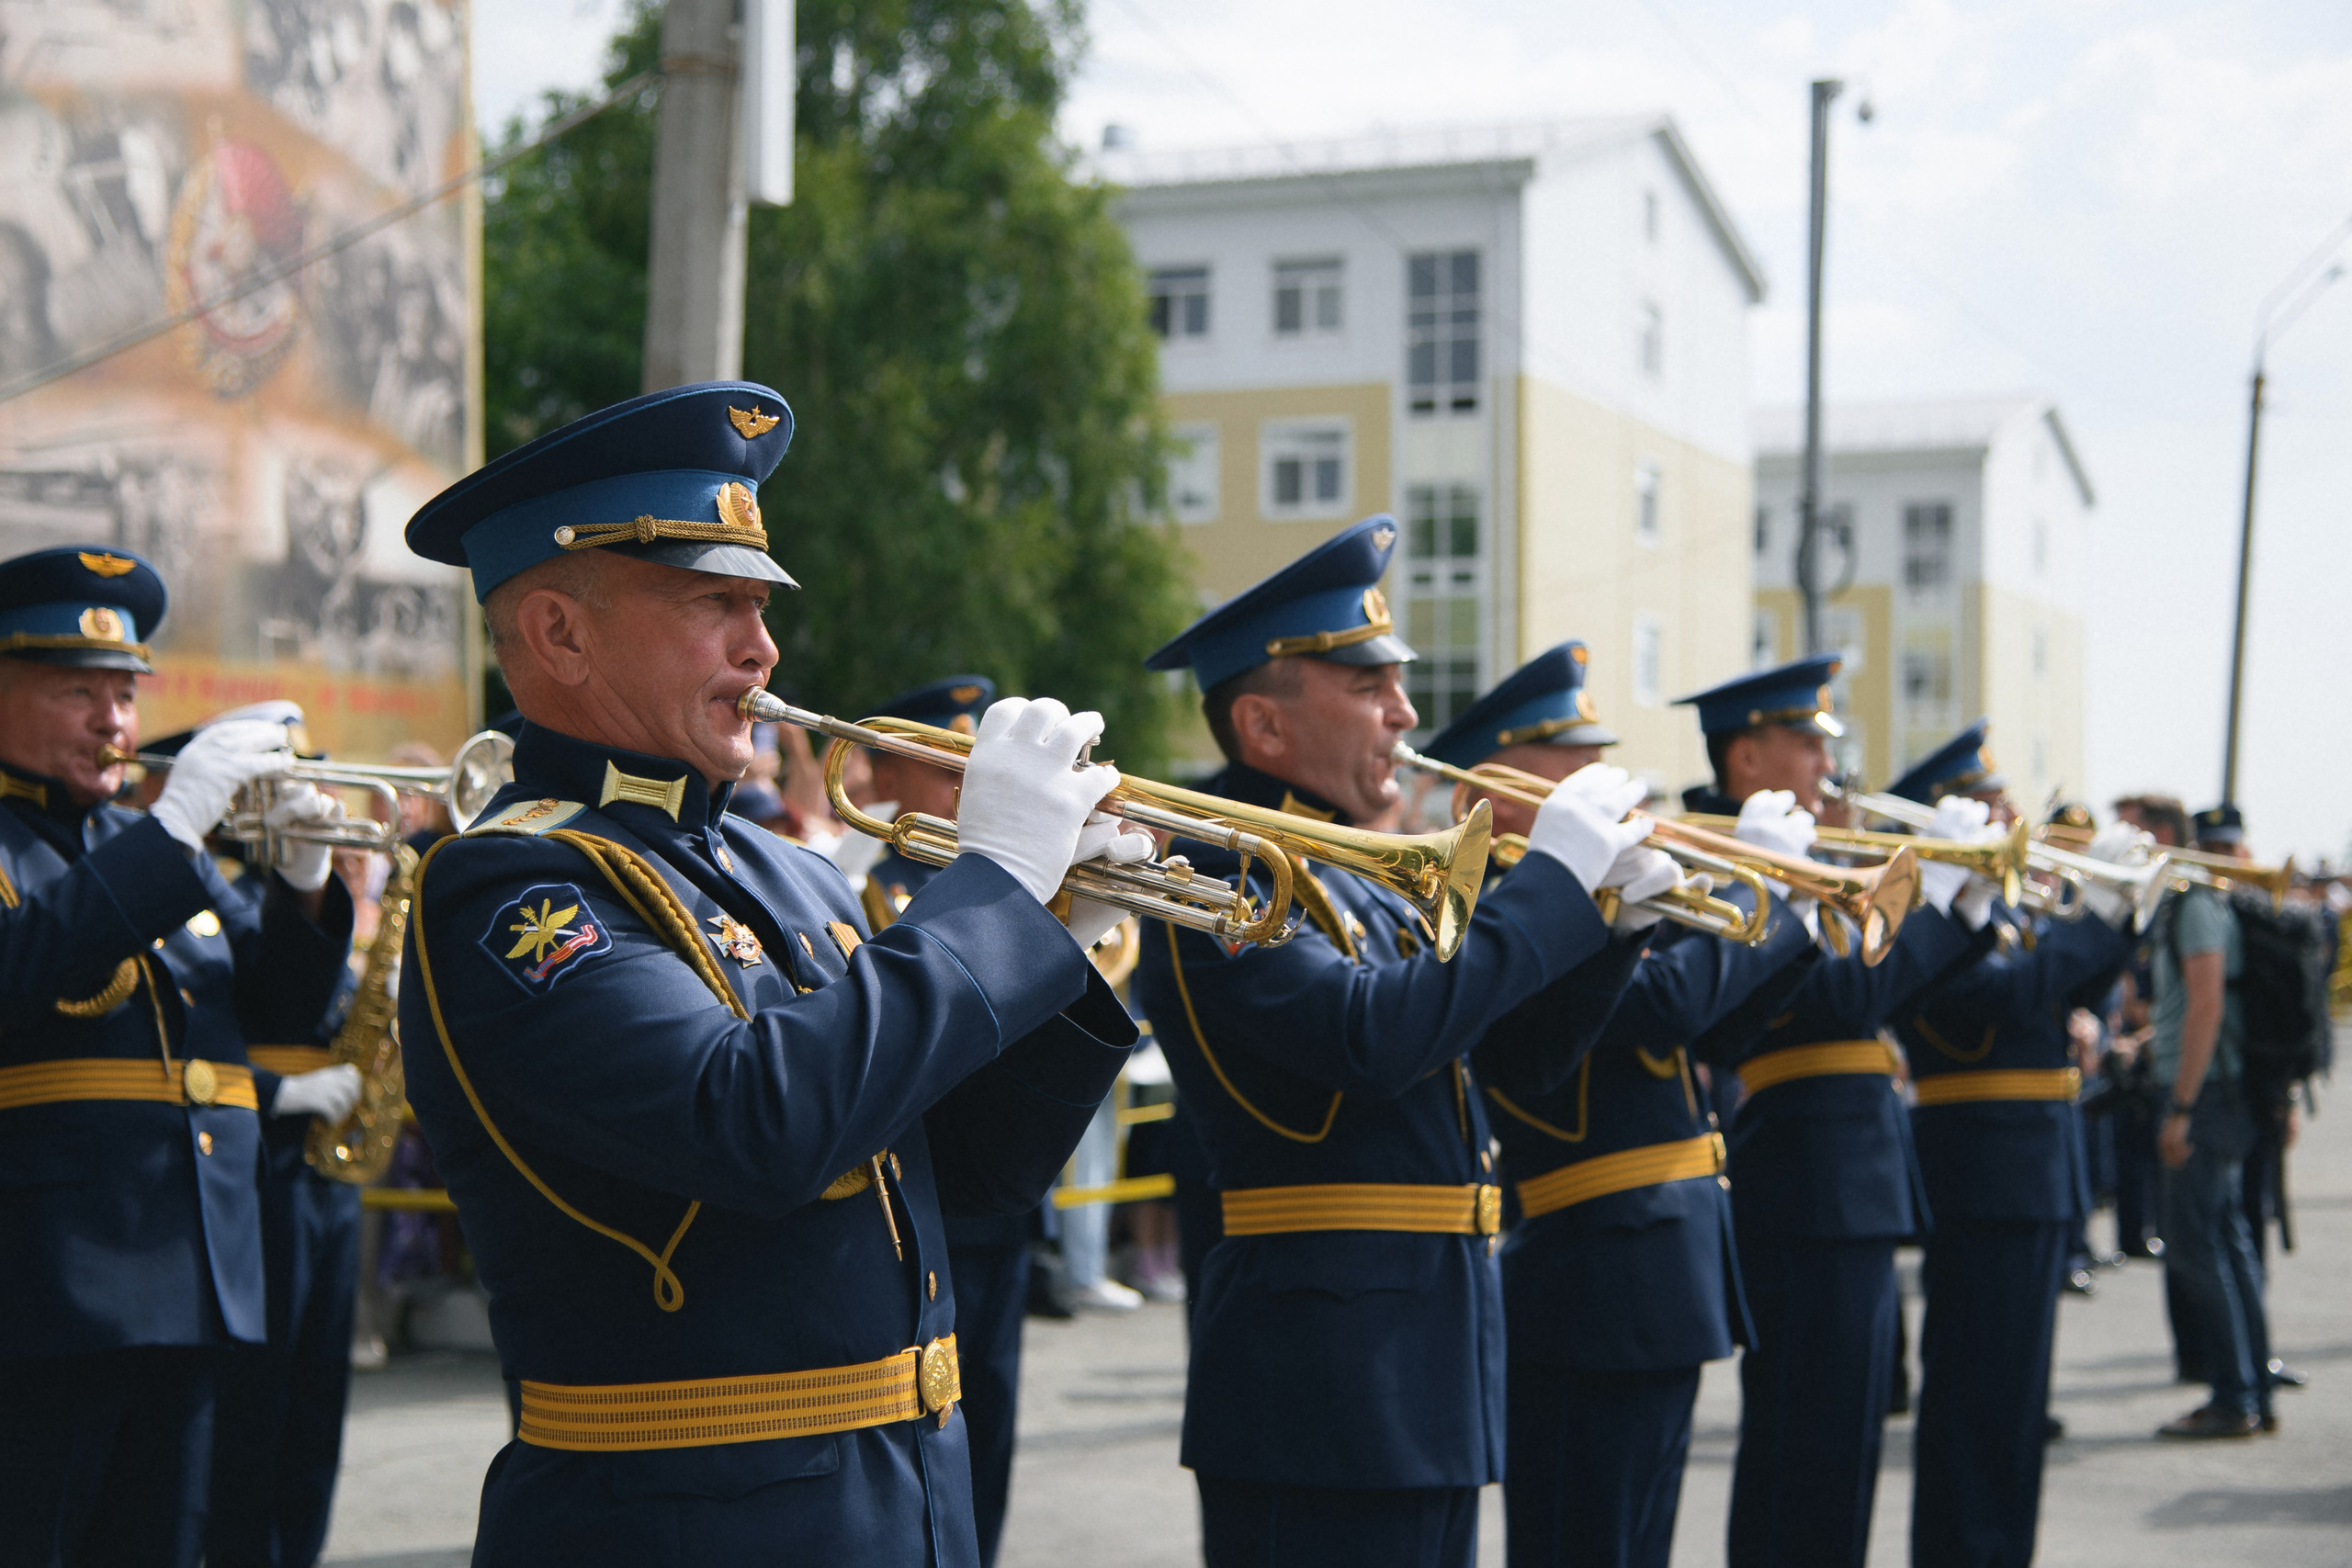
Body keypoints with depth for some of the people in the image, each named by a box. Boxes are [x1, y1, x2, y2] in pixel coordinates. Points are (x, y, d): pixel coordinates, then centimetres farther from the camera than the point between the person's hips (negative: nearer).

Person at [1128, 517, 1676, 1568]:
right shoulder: (1219, 887, -15)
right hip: (1323, 1398, -9)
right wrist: (1552, 876, -20)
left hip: (1428, 1382, 9)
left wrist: (1606, 906, 3)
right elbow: (1377, 1035, -30)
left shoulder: (1356, 885, 14)